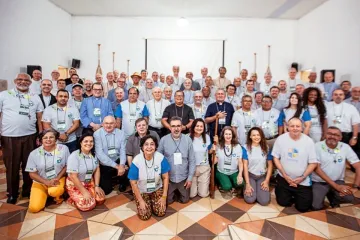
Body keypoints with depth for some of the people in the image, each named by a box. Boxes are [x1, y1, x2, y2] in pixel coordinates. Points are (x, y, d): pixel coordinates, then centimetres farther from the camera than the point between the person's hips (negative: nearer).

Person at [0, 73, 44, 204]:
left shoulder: (35, 97, 8)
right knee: (11, 167, 10)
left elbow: (39, 117, 9)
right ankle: (12, 193, 26)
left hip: (30, 136, 2)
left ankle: (28, 190, 26)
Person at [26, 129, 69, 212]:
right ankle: (46, 194, 21)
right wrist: (46, 182, -17)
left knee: (54, 191, -35)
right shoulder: (34, 154, -8)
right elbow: (32, 173, -3)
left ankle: (58, 195, 4)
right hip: (40, 182, 2)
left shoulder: (63, 148, -11)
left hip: (58, 179, -2)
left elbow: (67, 165, -3)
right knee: (34, 208, -11)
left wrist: (57, 178, -16)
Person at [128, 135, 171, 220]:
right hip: (141, 191, -1)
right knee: (144, 216, -8)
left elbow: (165, 177, -11)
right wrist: (140, 200, -12)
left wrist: (164, 196, -10)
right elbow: (133, 183, -15)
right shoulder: (136, 161, -26)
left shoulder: (161, 158, -23)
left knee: (161, 212, -5)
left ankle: (152, 201, 24)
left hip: (157, 189, 2)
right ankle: (147, 202, 23)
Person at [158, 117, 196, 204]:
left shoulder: (188, 140, -11)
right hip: (168, 177, 0)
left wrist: (190, 177, -4)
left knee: (184, 200, 17)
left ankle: (178, 192, 47)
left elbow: (192, 160, -5)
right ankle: (173, 192, 45)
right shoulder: (163, 140, -14)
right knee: (167, 201, 15)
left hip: (183, 178, 1)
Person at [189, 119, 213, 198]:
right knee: (191, 195, 2)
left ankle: (204, 184, 36)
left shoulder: (207, 137, -1)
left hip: (204, 167, 2)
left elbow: (209, 151, 10)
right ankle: (194, 184, 34)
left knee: (203, 194, 4)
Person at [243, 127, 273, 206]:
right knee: (250, 200, -19)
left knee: (264, 201, -15)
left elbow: (270, 165, 4)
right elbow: (245, 165, -10)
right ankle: (247, 188, 14)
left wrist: (267, 180, -5)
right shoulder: (246, 148, -8)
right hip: (250, 175, -2)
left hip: (262, 176, 2)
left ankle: (259, 189, 17)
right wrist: (247, 184, -15)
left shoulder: (266, 148, 0)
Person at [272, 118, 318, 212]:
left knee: (303, 207, 2)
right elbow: (276, 158, -4)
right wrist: (285, 175, -10)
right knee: (283, 202, 4)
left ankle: (296, 195, 33)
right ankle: (279, 190, 35)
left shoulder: (309, 141, -9)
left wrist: (302, 177, -13)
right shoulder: (281, 139, -9)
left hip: (303, 181, 0)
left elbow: (313, 163, -5)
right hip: (284, 178, 0)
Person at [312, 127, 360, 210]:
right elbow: (317, 168, -14)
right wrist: (336, 186, -18)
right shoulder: (317, 146, -12)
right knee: (316, 207, -20)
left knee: (349, 198, -27)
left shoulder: (345, 147, -4)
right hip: (319, 182, -2)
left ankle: (332, 197, 9)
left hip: (337, 181, 3)